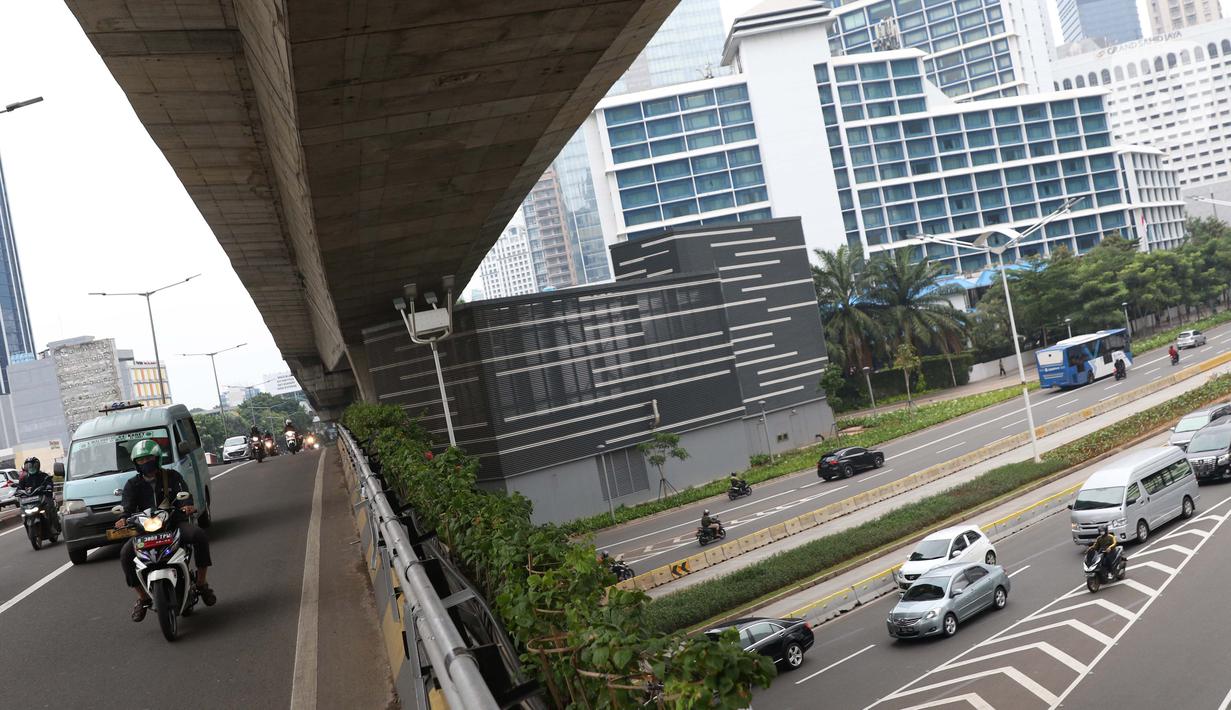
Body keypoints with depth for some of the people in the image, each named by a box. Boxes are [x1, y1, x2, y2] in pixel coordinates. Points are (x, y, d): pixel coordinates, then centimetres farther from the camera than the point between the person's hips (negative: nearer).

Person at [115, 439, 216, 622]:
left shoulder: (172, 476, 6)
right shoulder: (132, 485, 9)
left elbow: (184, 494, -10)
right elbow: (127, 507, -4)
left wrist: (189, 506, -34)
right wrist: (124, 519, -29)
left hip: (175, 522, -2)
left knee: (199, 535, -31)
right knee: (126, 554, -23)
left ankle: (201, 583, -16)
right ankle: (142, 598, -5)